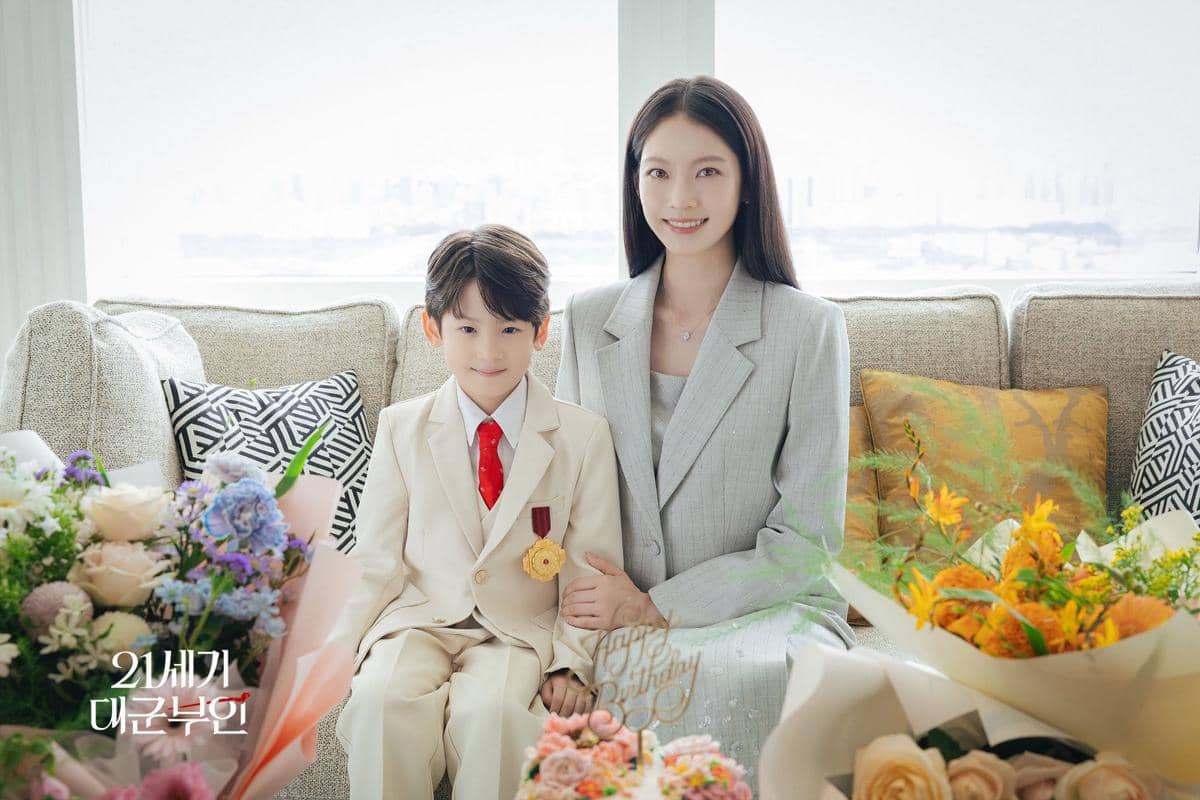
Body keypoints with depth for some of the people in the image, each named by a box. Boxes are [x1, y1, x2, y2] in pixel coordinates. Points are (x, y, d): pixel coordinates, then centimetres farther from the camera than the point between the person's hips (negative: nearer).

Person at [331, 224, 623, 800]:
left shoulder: (584, 437, 2)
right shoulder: (402, 429, 6)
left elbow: (590, 570, 3)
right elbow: (376, 562, 5)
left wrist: (570, 663, -10)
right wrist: (333, 653, -7)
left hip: (520, 630, -1)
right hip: (419, 620, 1)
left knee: (489, 709, -33)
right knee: (384, 698, -31)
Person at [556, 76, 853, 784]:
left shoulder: (810, 329, -4)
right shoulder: (589, 321, 8)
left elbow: (807, 540, -5)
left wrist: (659, 607, -11)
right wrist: (567, 651, -6)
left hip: (765, 612, -1)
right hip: (617, 625, 2)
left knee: (754, 680, -37)